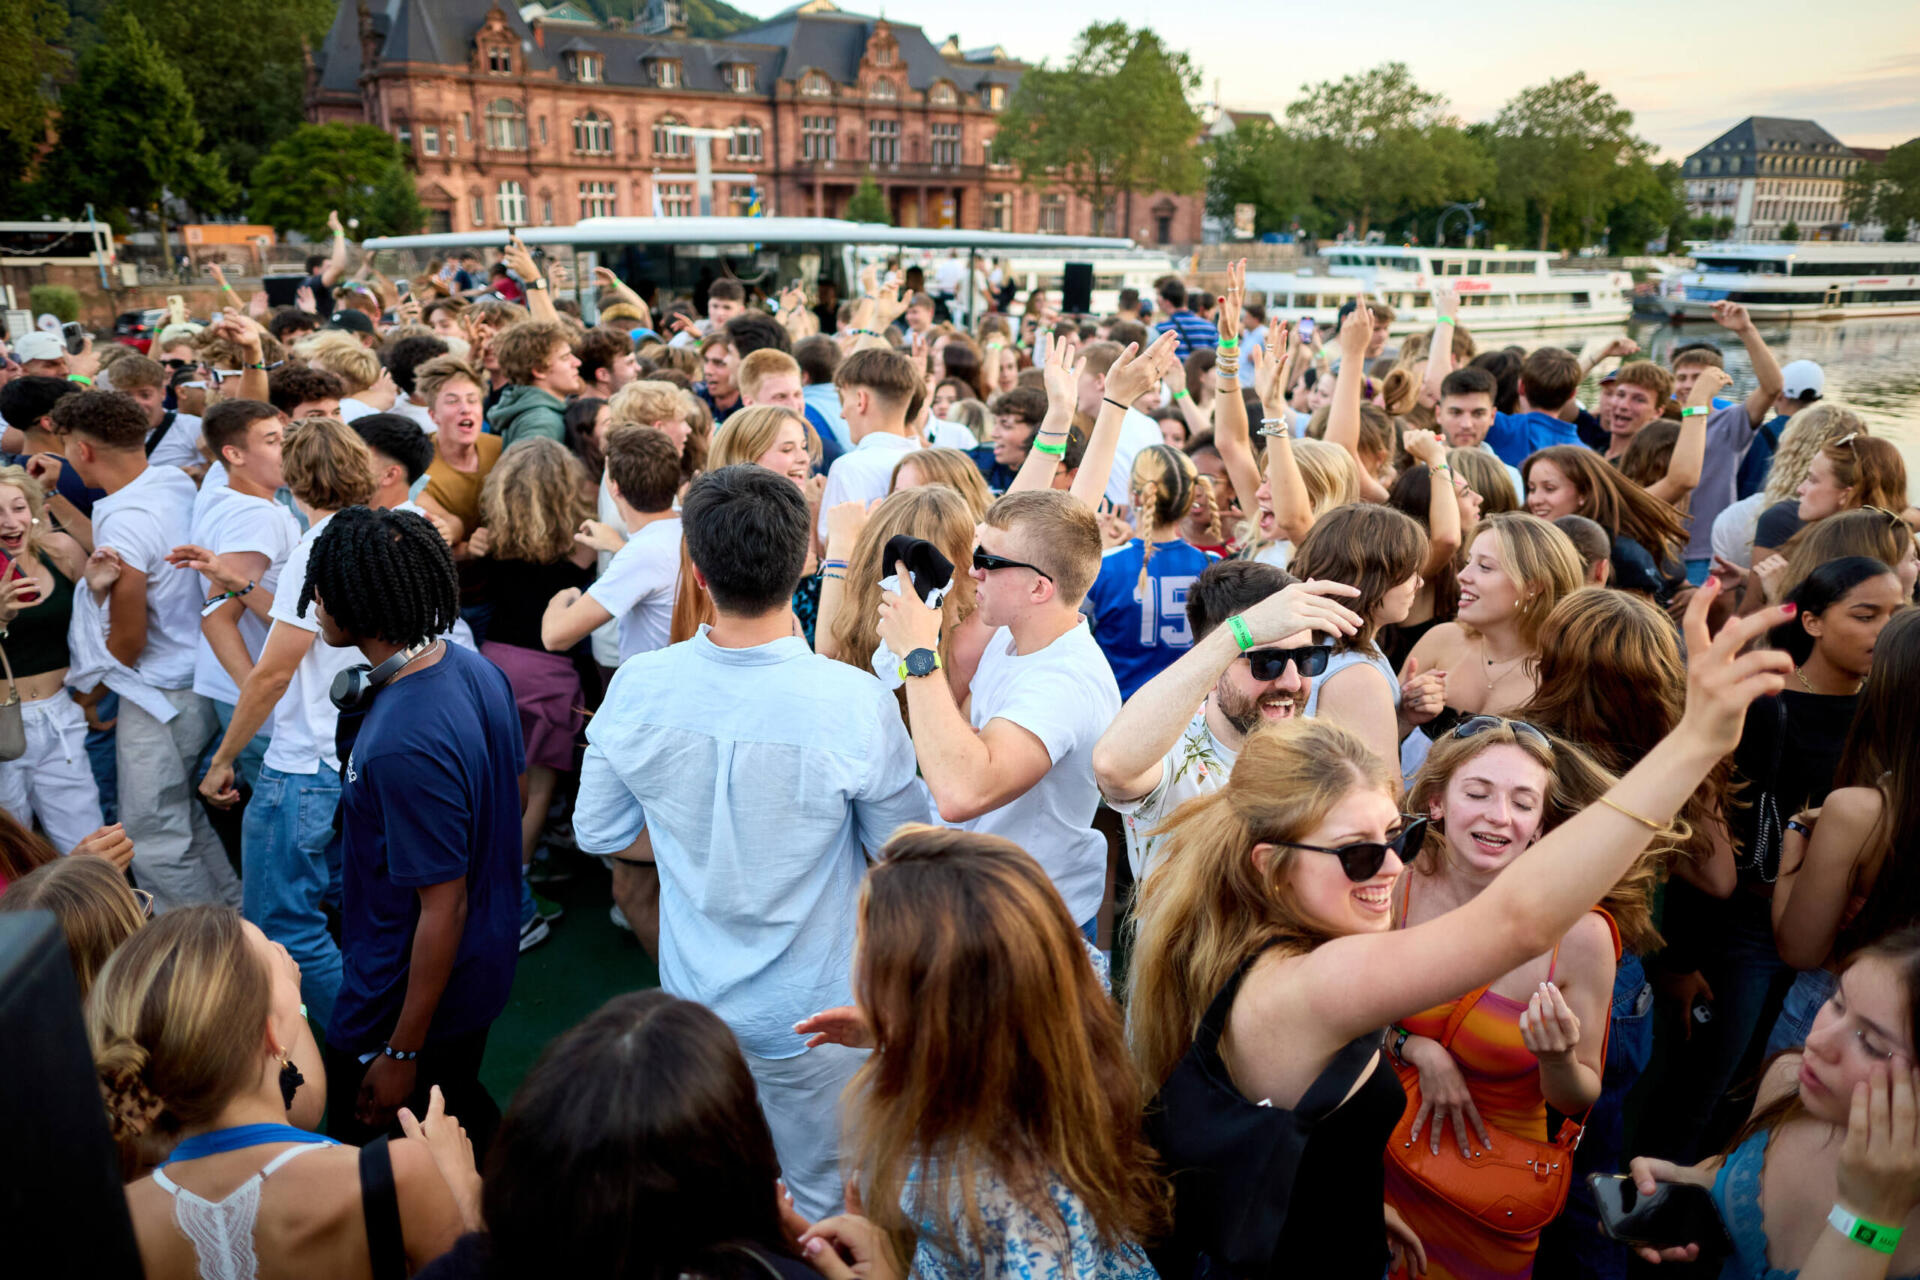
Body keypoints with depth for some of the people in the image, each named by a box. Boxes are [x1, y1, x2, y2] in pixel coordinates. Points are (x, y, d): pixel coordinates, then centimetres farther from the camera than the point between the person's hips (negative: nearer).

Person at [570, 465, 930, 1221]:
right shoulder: (857, 704, -27)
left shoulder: (637, 688, -17)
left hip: (693, 997, 4)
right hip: (814, 1012, -3)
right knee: (824, 1215, 20)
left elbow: (597, 834, -2)